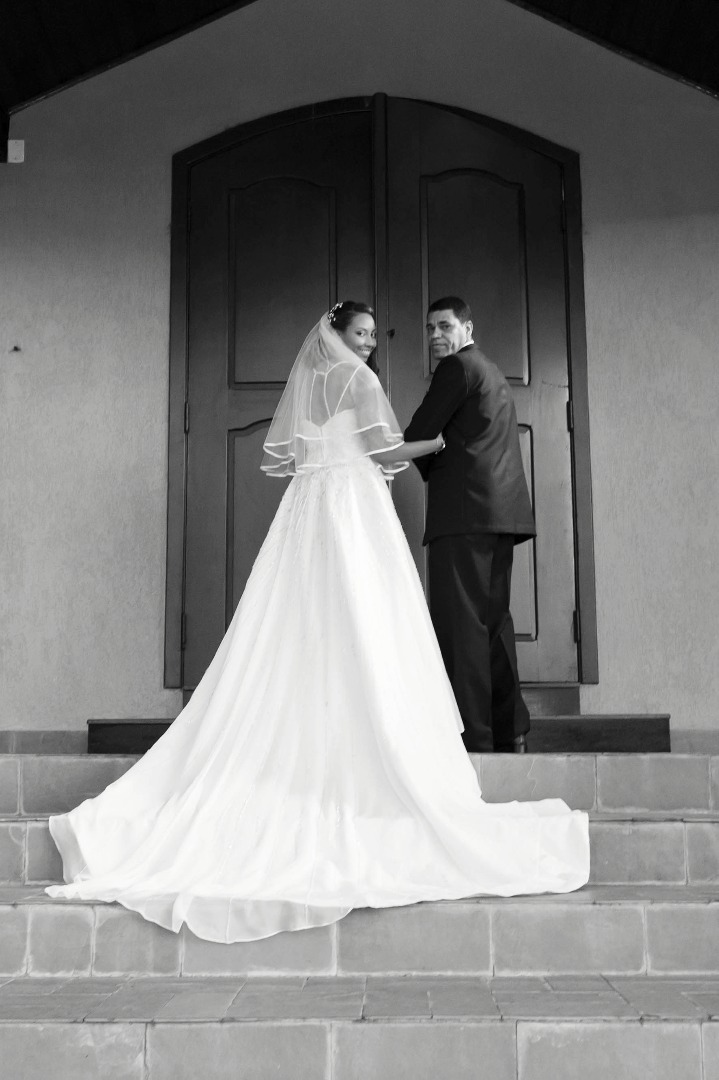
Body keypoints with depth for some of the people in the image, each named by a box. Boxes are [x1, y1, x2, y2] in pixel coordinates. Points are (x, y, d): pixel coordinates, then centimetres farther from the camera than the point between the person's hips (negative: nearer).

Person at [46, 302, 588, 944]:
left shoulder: (302, 383, 19)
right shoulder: (358, 378, 1)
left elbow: (278, 460, 18)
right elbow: (388, 453, -4)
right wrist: (440, 441, 9)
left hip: (305, 511, 6)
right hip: (353, 510, -6)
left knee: (301, 637, 2)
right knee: (361, 634, -7)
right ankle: (364, 756, -8)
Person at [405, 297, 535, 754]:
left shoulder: (457, 366, -2)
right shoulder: (493, 373, 27)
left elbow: (417, 436, -5)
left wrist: (429, 469, 13)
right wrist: (440, 468, 17)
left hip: (466, 509, -10)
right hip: (500, 510, 10)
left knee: (460, 621, -11)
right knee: (493, 619, 11)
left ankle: (473, 737, -13)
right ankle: (511, 732, 13)